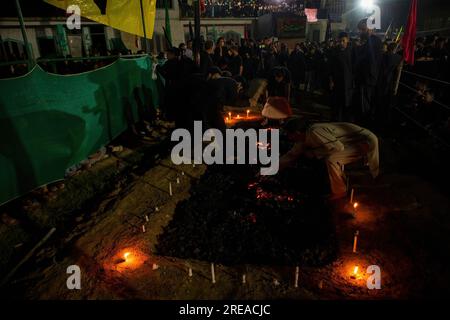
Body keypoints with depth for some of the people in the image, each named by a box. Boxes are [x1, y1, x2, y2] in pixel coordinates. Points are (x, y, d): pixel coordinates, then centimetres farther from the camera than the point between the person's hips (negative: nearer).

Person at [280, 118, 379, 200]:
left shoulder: (315, 132, -26)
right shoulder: (303, 140, 3)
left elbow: (338, 147, -27)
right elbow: (291, 155, 13)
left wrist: (313, 153, -17)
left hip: (365, 142, -9)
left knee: (331, 159, -24)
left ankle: (339, 191, -4)